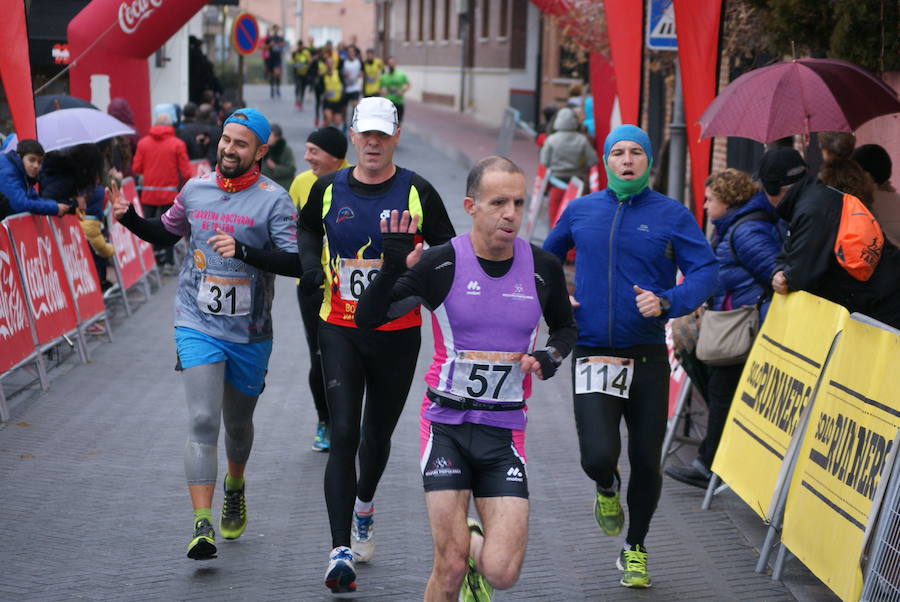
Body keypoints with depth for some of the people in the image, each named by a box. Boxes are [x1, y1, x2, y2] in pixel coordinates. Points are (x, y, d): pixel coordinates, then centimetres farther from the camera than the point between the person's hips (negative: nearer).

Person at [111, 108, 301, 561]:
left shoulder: (273, 199, -9)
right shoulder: (196, 189, 3)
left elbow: (295, 263, -18)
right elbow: (166, 232, 21)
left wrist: (242, 250, -29)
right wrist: (129, 218, 3)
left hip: (249, 334, -1)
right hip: (198, 325, 1)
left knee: (238, 424, 18)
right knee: (203, 422, -14)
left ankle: (235, 488, 48)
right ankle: (202, 526, -15)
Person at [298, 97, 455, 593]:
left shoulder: (417, 192, -4)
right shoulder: (328, 189, 2)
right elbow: (307, 228, 24)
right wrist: (310, 262, 5)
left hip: (397, 333, 0)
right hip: (340, 331, 0)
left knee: (378, 434, 16)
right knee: (342, 436, -11)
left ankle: (364, 506, 47)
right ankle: (340, 551, -13)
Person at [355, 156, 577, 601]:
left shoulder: (543, 268, 1)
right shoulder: (442, 264, -7)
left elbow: (565, 327, 20)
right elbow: (367, 318, -8)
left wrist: (551, 355, -2)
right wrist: (392, 270, -26)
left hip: (504, 431, 2)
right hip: (446, 426, -2)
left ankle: (477, 542, 27)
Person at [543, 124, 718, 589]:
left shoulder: (671, 214, 0)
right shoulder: (581, 210, 8)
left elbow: (706, 271, -7)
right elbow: (547, 257, 24)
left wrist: (668, 302, -24)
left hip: (647, 356, 0)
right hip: (592, 356, 0)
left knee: (646, 462, 6)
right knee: (598, 456, -17)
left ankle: (634, 550, 30)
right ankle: (607, 487, 22)